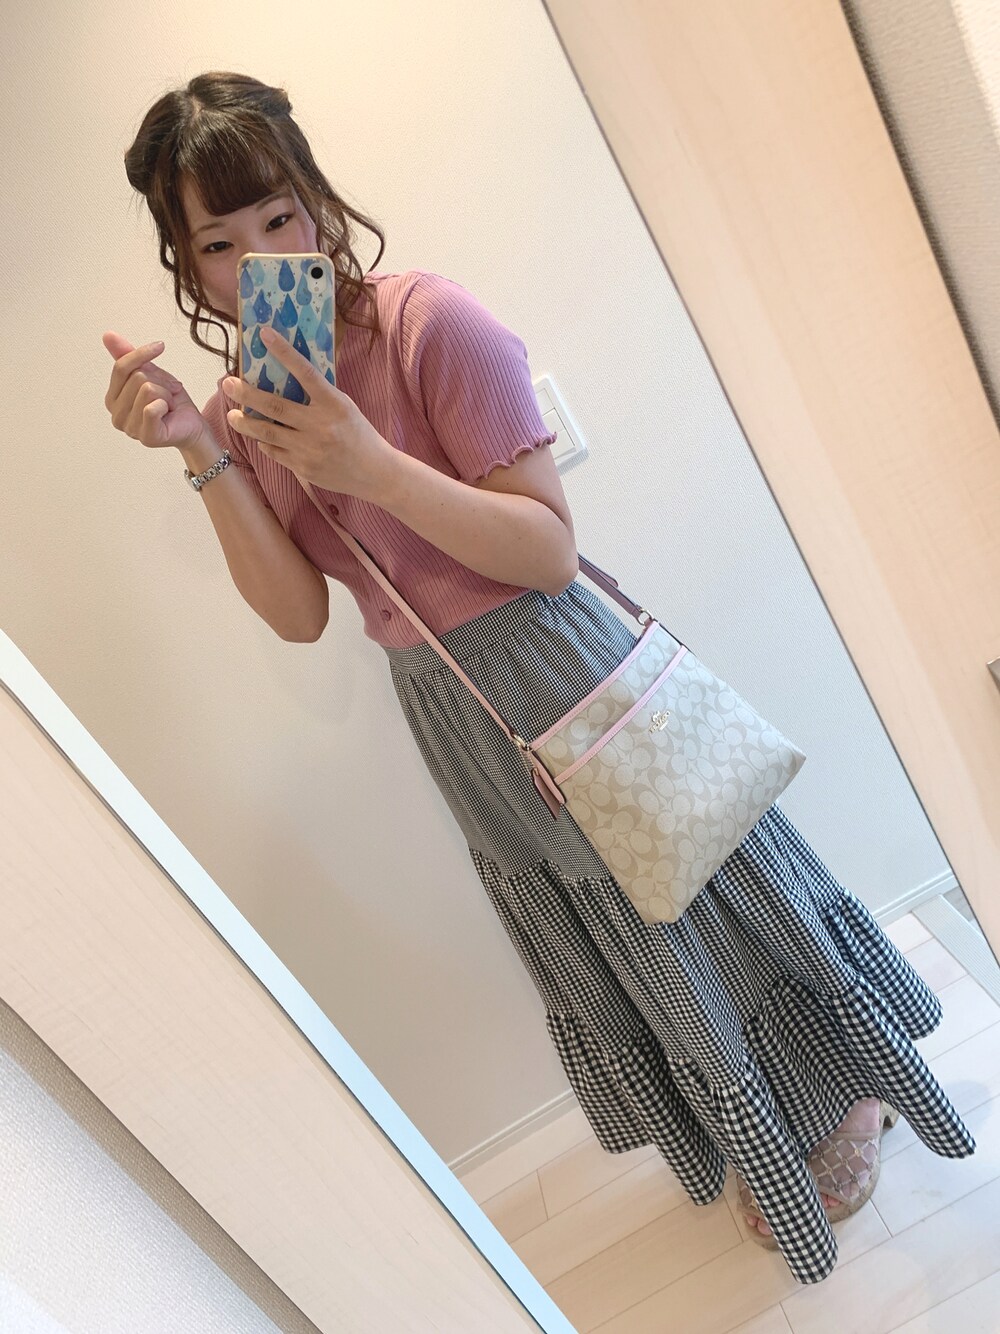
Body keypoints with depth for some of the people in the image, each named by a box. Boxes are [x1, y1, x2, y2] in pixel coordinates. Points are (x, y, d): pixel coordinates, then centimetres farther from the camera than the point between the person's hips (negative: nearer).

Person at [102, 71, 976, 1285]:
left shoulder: (428, 320, -16)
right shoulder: (247, 404, 2)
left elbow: (552, 551, -20)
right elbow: (299, 614, -6)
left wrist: (370, 466, -31)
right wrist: (198, 453, -15)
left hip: (566, 673, -6)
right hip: (451, 718, 6)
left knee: (705, 895, 13)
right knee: (614, 960, 21)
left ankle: (843, 1094, 47)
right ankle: (751, 1149, 50)